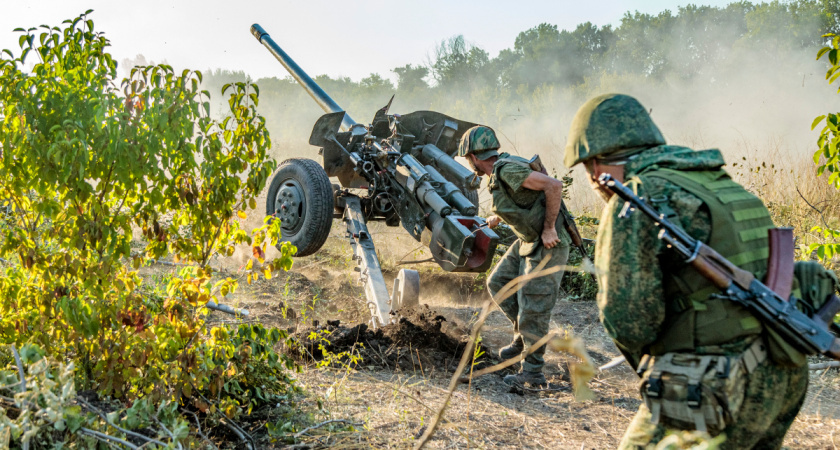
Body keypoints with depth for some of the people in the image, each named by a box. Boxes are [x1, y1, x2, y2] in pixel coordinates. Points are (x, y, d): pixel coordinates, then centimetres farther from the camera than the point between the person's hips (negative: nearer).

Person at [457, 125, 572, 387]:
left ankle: (532, 373, 9)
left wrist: (549, 228, -23)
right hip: (527, 240, 10)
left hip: (546, 245, -10)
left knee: (532, 308, -3)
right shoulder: (498, 173, 9)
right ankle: (523, 335, 27)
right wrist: (498, 218, 27)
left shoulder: (507, 169, -22)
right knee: (498, 282, 16)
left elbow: (554, 185, -27)